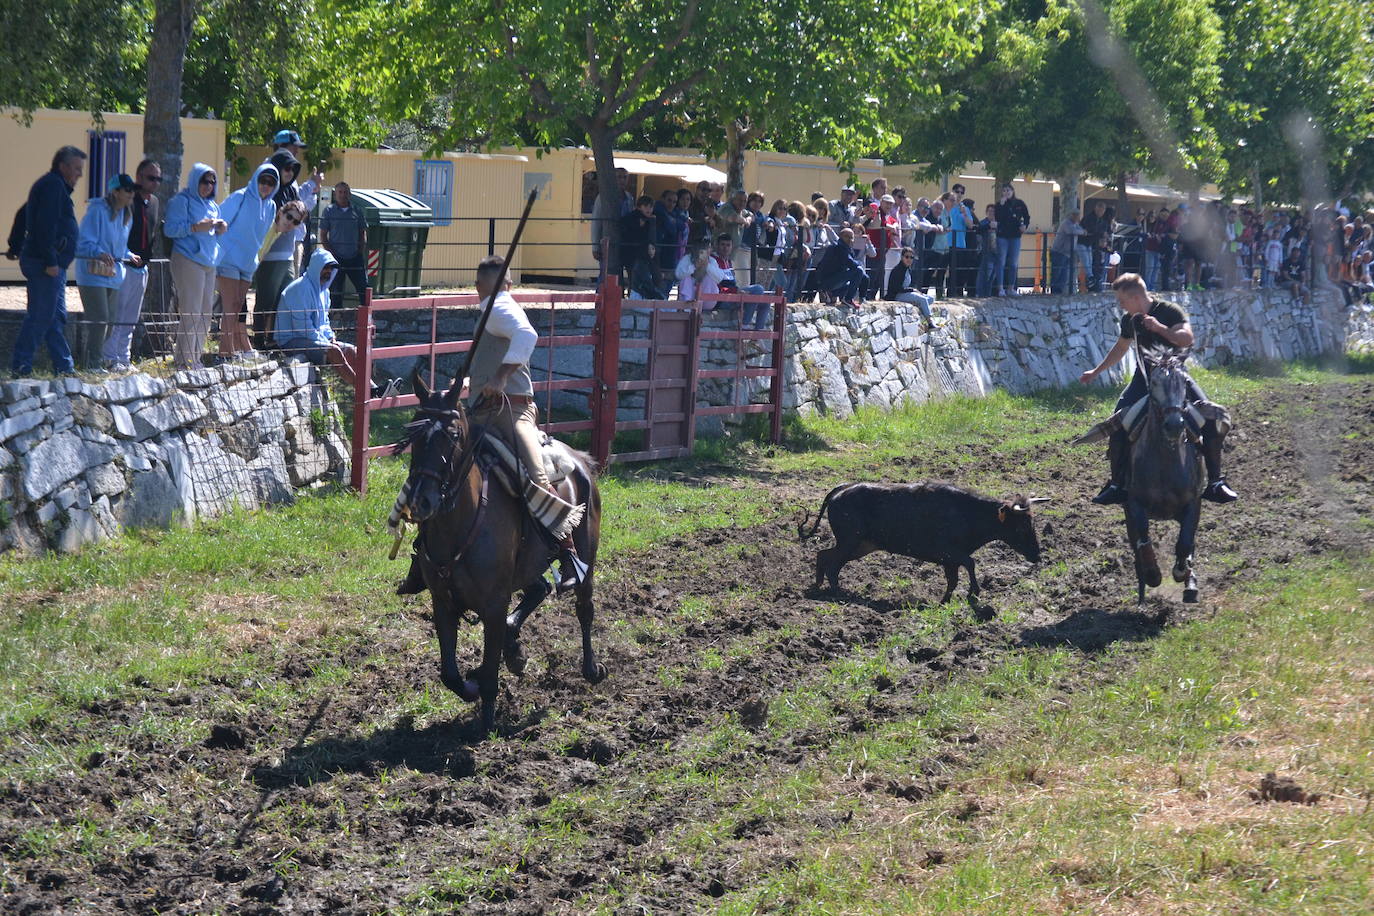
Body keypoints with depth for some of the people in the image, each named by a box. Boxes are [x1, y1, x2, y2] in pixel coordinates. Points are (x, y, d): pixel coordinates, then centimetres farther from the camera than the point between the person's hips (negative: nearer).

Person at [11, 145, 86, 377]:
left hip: (52, 264, 11)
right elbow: (45, 225, -21)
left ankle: (64, 367, 13)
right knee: (41, 316, -10)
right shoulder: (53, 186, -11)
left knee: (57, 316, 11)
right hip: (45, 263, -11)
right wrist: (50, 261, -23)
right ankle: (21, 365, -8)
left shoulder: (53, 185, 22)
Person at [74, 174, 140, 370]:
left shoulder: (126, 215, 14)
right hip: (93, 275, -9)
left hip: (113, 276, 9)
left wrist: (129, 256, 7)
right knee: (99, 319, -13)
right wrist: (100, 253, -34)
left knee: (109, 321, 9)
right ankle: (92, 363, -7)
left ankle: (90, 359, 19)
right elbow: (84, 243, -17)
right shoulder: (97, 211, -13)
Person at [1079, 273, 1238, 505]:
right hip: (1145, 377, 3)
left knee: (1210, 418, -19)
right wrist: (1096, 372, 32)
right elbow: (1120, 348, 24)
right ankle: (1118, 484, -11)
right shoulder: (1130, 320, 6)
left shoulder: (1169, 311, -12)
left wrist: (1160, 328, -38)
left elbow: (1187, 338, -27)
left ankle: (1216, 481, -7)